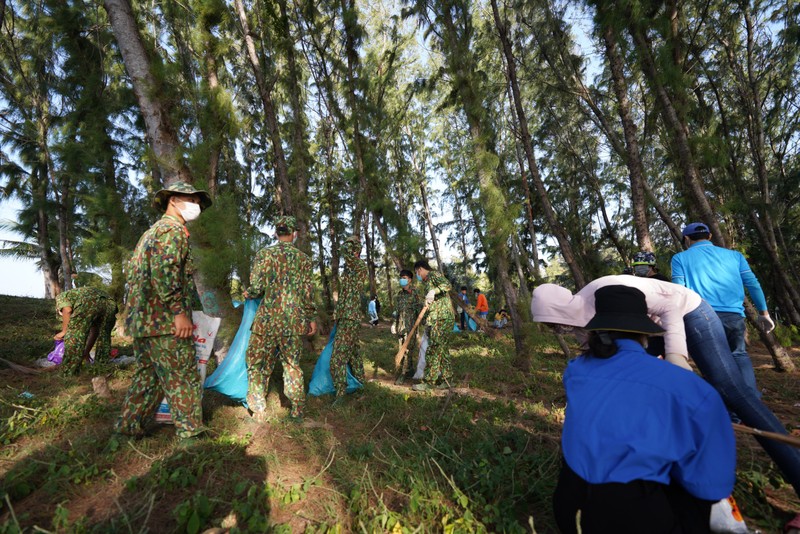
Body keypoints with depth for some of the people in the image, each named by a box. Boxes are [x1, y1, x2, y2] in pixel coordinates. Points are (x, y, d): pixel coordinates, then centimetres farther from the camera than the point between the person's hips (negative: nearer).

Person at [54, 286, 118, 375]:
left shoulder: (61, 296, 32)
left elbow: (67, 310, 4)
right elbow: (94, 330, 43)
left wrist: (63, 332, 16)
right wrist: (86, 352, 49)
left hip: (89, 303, -7)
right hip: (110, 303, 7)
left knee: (73, 337, 7)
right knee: (104, 337, 26)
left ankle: (69, 374, 10)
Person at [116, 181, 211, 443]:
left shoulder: (151, 231, 22)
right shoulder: (173, 229, -11)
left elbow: (132, 269, 24)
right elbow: (163, 271, -24)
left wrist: (136, 310, 26)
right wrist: (179, 312, -24)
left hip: (140, 319, 10)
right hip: (164, 321, -10)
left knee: (147, 375, 20)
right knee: (184, 377, -1)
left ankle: (128, 427, 29)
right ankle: (191, 432, 9)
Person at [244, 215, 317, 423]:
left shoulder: (264, 254, -2)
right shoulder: (304, 258, 3)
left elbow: (256, 287, -9)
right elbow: (308, 293, 2)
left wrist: (247, 294, 14)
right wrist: (311, 318, 12)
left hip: (268, 318, -2)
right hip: (295, 321, 2)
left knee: (258, 363, 12)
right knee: (292, 364, 14)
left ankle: (259, 411, 15)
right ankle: (297, 410, 21)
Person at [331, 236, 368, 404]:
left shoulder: (361, 265, -11)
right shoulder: (348, 268, 17)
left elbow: (345, 251, -31)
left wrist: (350, 242, -11)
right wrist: (337, 313, 25)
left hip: (349, 319, -10)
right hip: (344, 318, 10)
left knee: (339, 355, -10)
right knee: (353, 351, 20)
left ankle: (340, 391, -4)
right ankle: (359, 380, 34)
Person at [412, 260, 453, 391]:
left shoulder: (433, 274, -3)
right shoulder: (426, 282, 25)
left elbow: (447, 285, -21)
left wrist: (433, 291, -35)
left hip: (441, 318, -10)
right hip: (435, 319, 10)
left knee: (433, 350, -8)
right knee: (443, 350, 12)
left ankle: (429, 382, -3)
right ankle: (446, 379, 19)